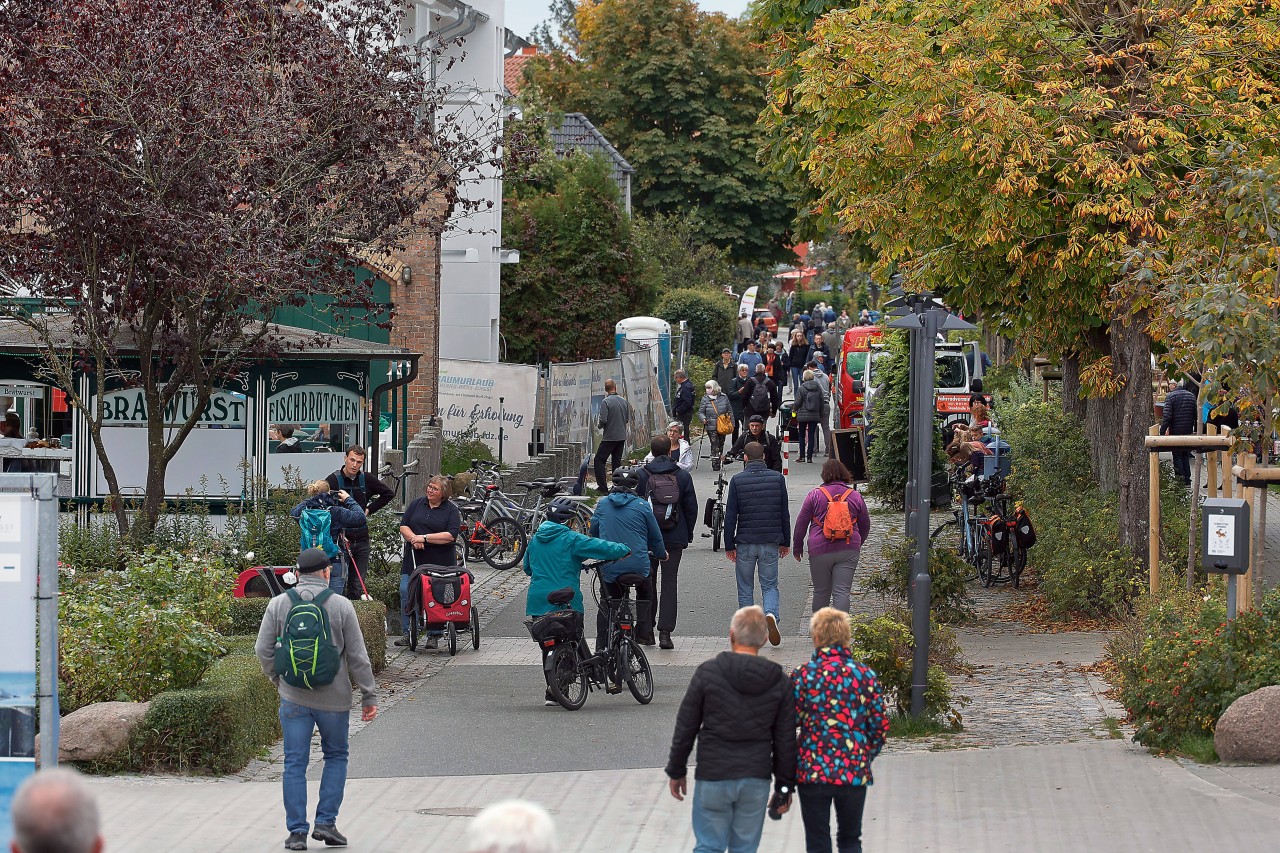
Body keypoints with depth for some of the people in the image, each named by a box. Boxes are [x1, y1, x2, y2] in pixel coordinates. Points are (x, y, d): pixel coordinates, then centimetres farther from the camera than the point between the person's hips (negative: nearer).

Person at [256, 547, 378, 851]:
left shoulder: (278, 605, 0)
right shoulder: (341, 606, -4)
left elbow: (264, 650, 1)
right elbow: (358, 657, -3)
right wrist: (369, 696, 4)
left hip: (293, 698, 1)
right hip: (333, 698, -1)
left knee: (295, 763, 5)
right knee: (336, 757, 16)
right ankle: (325, 822, 9)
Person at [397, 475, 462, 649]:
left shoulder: (451, 510, -1)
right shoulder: (416, 504, 10)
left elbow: (451, 535, -12)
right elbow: (403, 526, 7)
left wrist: (425, 538, -16)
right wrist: (414, 539, -14)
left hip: (440, 562, -3)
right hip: (413, 560, 3)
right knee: (406, 593, -4)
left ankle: (434, 636, 7)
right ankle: (407, 633, 4)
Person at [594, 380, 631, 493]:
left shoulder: (605, 402, -14)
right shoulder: (624, 401, 4)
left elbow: (603, 420, -18)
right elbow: (628, 419, 9)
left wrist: (599, 425, 3)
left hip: (609, 437, -6)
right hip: (622, 436, 6)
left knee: (599, 460, 1)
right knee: (617, 461, 14)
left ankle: (602, 486, -6)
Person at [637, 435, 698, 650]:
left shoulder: (641, 475, -4)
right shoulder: (682, 476, -2)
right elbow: (691, 507, 2)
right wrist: (688, 533, 14)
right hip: (674, 538, 0)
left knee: (647, 582, 13)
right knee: (669, 582, 2)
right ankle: (665, 632, -5)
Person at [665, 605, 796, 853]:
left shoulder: (707, 672, -6)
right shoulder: (780, 682, 1)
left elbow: (685, 728, -2)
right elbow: (786, 740, 4)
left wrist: (676, 771, 9)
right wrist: (785, 785, 12)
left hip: (713, 777, -2)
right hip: (756, 780, 2)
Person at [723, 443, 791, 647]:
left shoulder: (737, 480, -4)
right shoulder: (777, 478, 1)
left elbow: (730, 516, -4)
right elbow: (785, 513, 5)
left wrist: (729, 545, 3)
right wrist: (785, 542, 14)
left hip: (745, 543, -1)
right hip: (770, 543, 1)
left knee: (745, 589, 10)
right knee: (769, 585, 9)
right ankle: (771, 614, -20)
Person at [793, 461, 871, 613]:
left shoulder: (815, 495, -1)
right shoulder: (855, 496, 6)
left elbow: (801, 523, 2)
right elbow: (865, 525, 16)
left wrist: (797, 548, 14)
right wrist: (857, 544, 33)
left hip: (820, 550, -1)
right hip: (848, 551, 1)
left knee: (821, 592, 12)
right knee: (842, 592, -3)